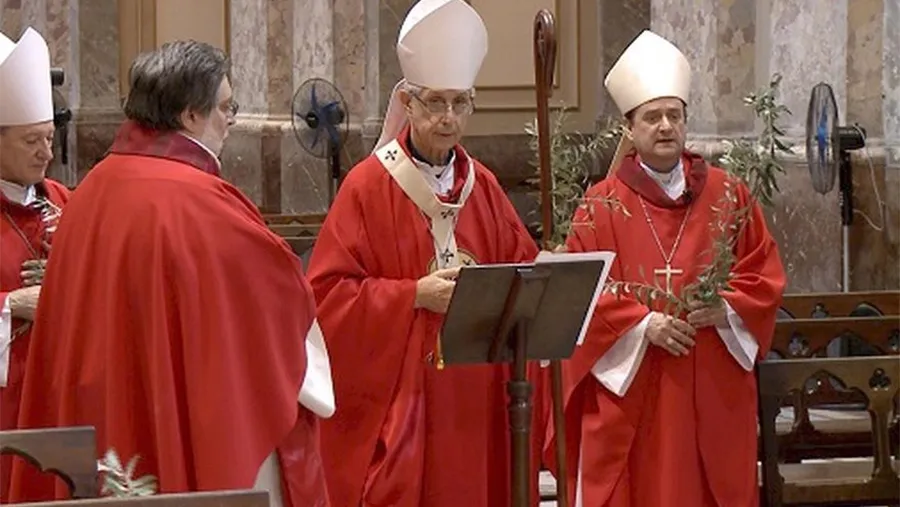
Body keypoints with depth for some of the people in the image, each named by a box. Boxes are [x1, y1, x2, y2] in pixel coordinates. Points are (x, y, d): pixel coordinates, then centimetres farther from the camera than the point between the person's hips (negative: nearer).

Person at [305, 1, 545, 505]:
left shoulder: (483, 186, 10)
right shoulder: (368, 186, -5)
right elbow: (329, 291, -9)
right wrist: (414, 295, -18)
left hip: (476, 400, 5)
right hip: (395, 400, -5)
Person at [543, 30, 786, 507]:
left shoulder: (729, 196, 7)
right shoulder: (601, 205, 0)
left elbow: (765, 276, 7)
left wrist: (726, 308, -11)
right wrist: (642, 323, -16)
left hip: (712, 394, 2)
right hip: (629, 391, -2)